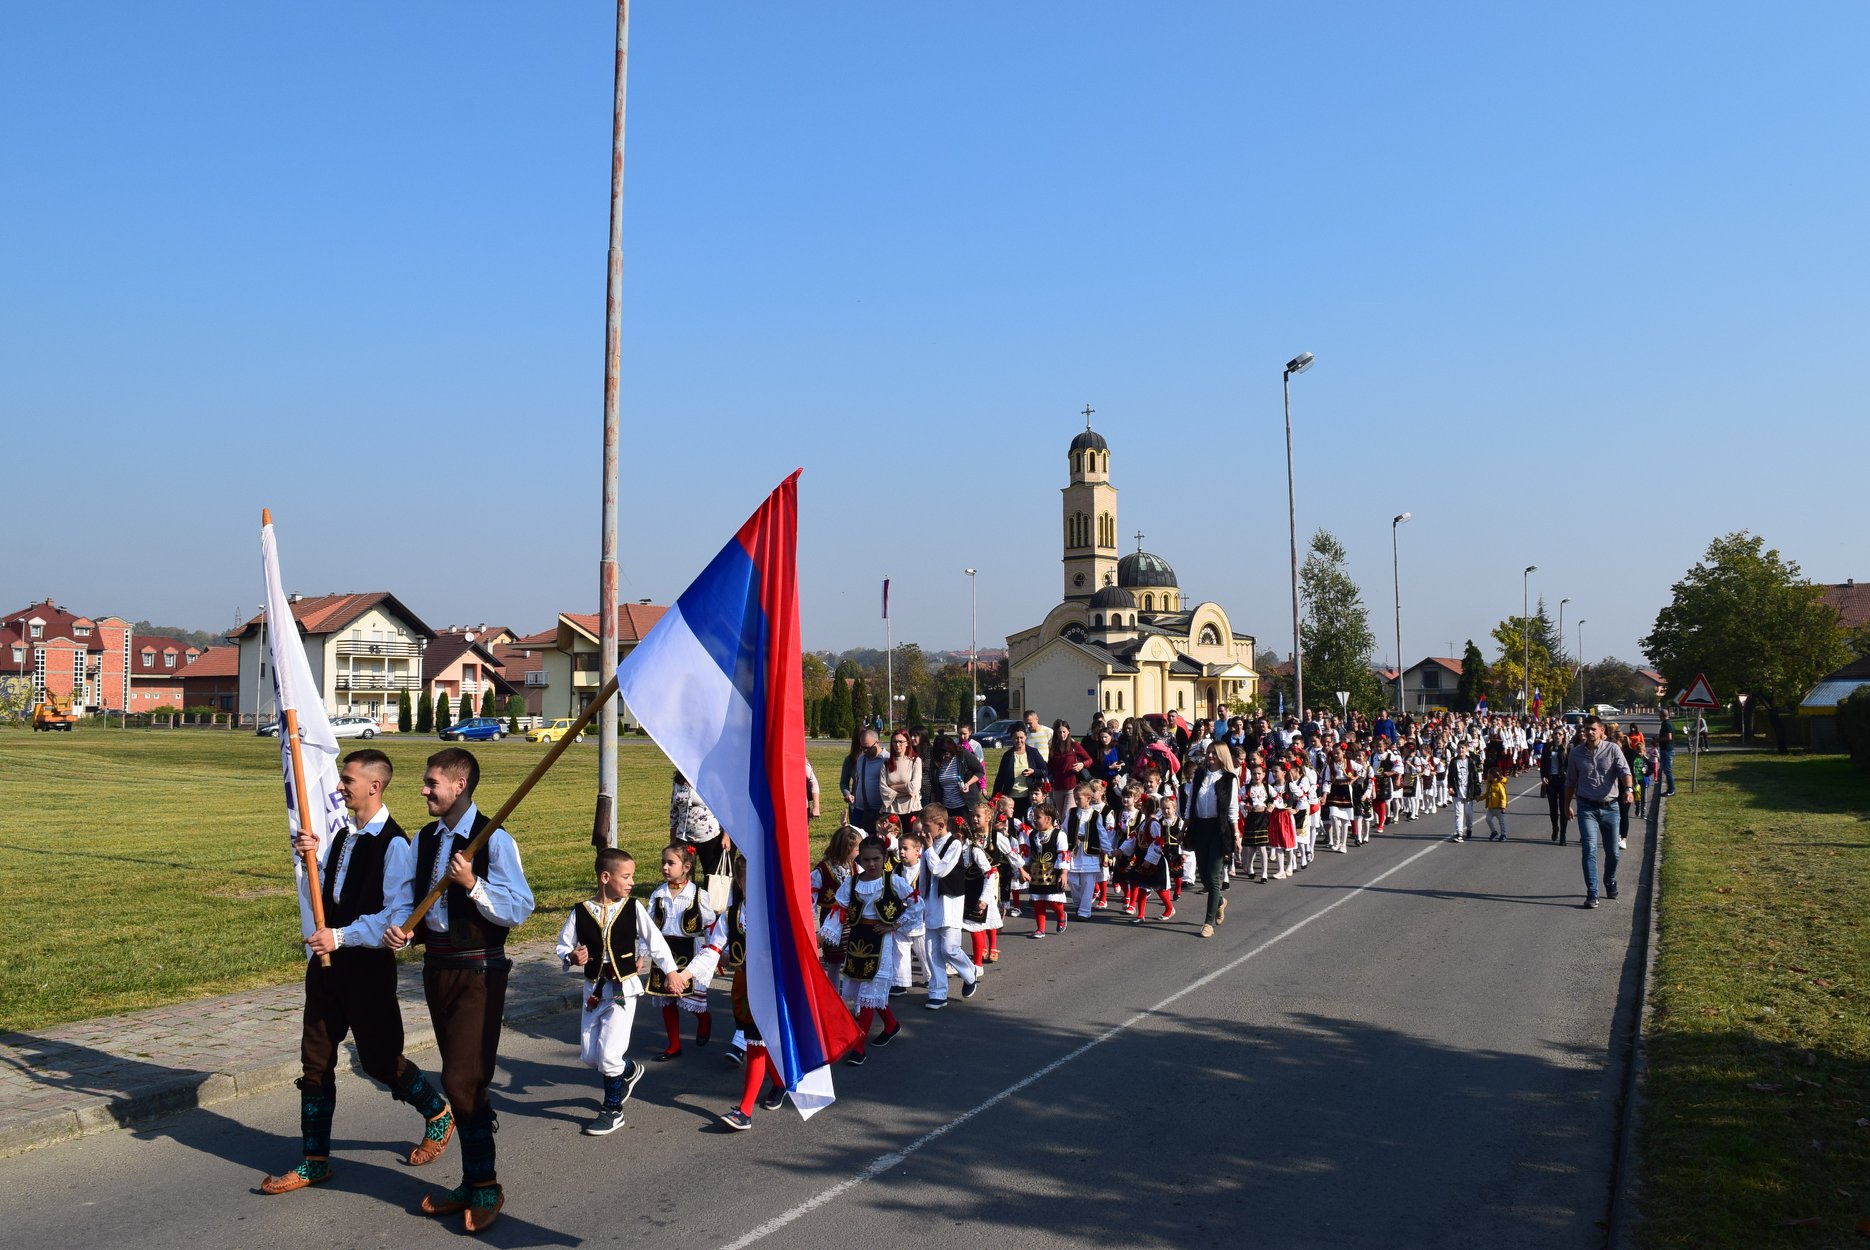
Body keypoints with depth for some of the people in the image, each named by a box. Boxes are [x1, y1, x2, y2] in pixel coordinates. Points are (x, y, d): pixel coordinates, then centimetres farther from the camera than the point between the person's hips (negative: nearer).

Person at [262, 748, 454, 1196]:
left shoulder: (393, 844, -17)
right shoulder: (342, 834, 9)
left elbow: (397, 916, -21)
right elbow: (325, 895, 13)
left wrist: (342, 936, -24)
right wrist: (312, 859, -4)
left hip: (369, 965, -8)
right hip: (328, 961, 8)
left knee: (379, 1059, 3)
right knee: (315, 1060, 9)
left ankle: (439, 1115, 29)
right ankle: (315, 1161, 18)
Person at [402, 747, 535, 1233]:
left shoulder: (493, 840, -13)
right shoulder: (424, 839, 8)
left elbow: (520, 909, -17)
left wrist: (472, 884, -27)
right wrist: (401, 930, -3)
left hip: (478, 971, -7)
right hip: (437, 968, 7)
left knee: (462, 1080, -10)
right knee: (463, 1079, 15)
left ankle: (484, 1187, 5)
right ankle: (475, 1183, 27)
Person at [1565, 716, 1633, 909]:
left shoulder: (1612, 749, -2)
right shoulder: (1576, 753, 3)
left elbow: (1624, 770, -17)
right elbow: (1570, 782, 13)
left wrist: (1628, 788, -36)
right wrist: (1567, 805, 16)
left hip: (1610, 806, 0)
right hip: (1586, 807, 0)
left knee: (1612, 851, 11)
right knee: (1590, 849, -12)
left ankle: (1610, 885, 36)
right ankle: (1592, 894, -13)